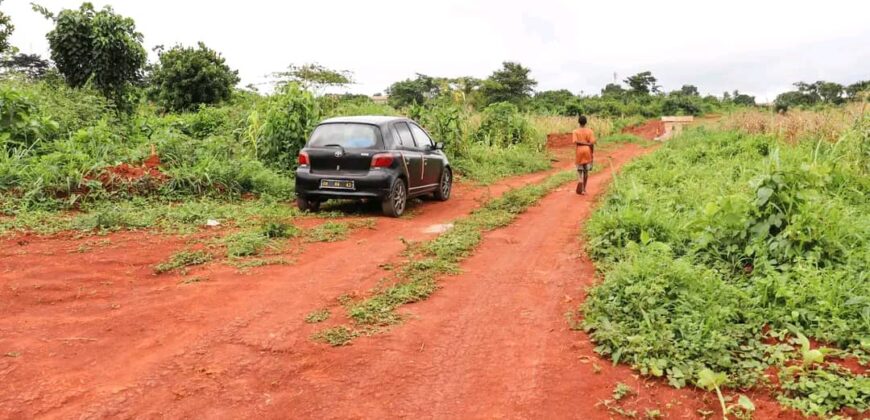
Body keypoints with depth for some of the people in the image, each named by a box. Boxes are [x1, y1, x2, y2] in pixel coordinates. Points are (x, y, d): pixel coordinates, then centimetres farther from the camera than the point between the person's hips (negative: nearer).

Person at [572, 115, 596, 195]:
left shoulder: (575, 131, -1)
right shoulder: (590, 131, 0)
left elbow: (575, 142, -17)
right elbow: (592, 143, -5)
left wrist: (581, 143, -10)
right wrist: (592, 153, 2)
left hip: (579, 152, -1)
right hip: (587, 151, 1)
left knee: (579, 170, 10)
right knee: (586, 171, 12)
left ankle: (580, 181, -21)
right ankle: (584, 189, 17)